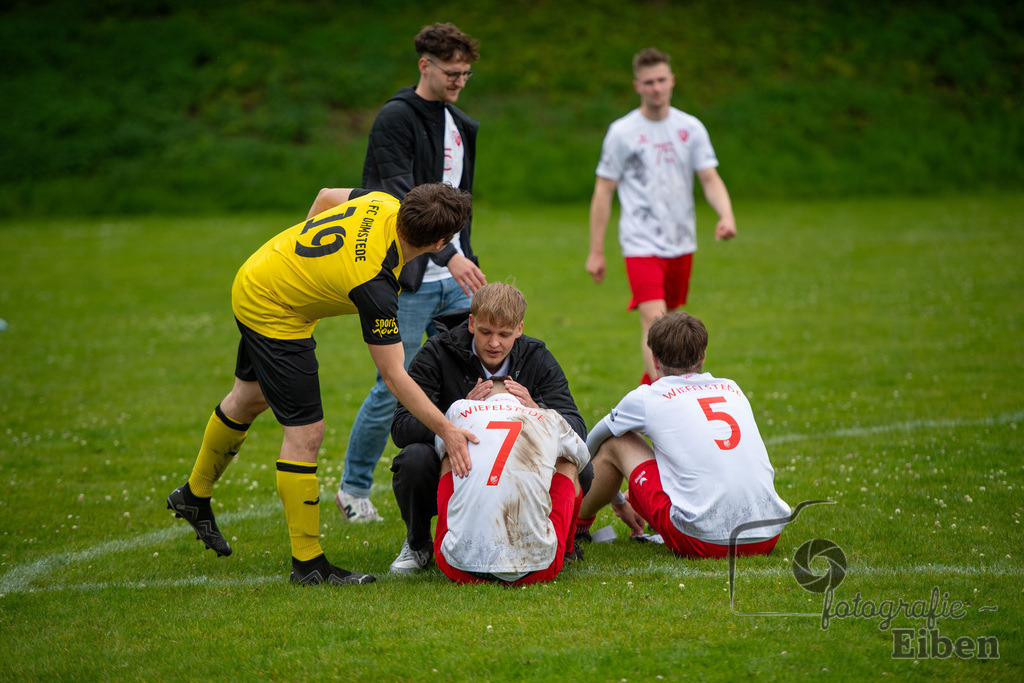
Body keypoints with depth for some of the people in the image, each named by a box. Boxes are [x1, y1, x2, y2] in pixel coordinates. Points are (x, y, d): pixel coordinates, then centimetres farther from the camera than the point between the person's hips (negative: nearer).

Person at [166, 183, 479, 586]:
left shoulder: (383, 205, -16)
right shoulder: (375, 284, -36)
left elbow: (327, 196, 6)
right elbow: (394, 376, -29)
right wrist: (446, 430, -26)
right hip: (275, 317, -10)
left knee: (249, 398, 29)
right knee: (305, 432, -6)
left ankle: (195, 494, 51)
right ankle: (307, 563, 3)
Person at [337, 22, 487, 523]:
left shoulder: (461, 125, 14)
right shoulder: (395, 119, -12)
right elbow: (403, 200, -22)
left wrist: (467, 257, 17)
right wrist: (447, 255, -31)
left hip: (454, 278, 7)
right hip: (409, 281, -7)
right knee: (393, 388, -3)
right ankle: (353, 489, 13)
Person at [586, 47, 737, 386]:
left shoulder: (691, 128, 4)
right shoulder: (622, 132, -4)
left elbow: (710, 179, 1)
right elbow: (603, 192, 0)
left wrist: (726, 216, -20)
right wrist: (596, 252, -1)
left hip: (681, 243, 4)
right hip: (641, 244, -4)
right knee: (654, 321, -19)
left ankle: (649, 385, 33)